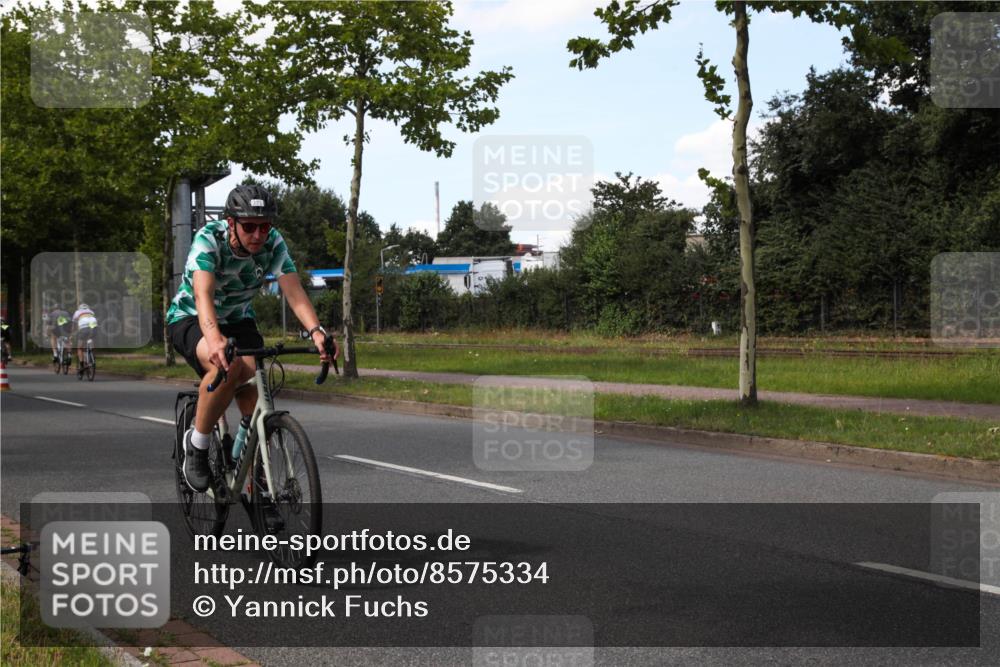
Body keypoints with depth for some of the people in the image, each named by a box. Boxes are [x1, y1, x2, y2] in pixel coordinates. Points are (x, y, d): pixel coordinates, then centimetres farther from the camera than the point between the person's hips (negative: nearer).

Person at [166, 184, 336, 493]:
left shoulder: (273, 243, -18)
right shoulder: (208, 238, -29)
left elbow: (294, 290, -29)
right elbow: (203, 294, -44)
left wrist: (316, 331, -49)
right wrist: (214, 338, -64)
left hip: (238, 320, 4)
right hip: (190, 319, -4)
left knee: (255, 407, -14)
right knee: (229, 365, -36)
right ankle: (196, 444, -15)